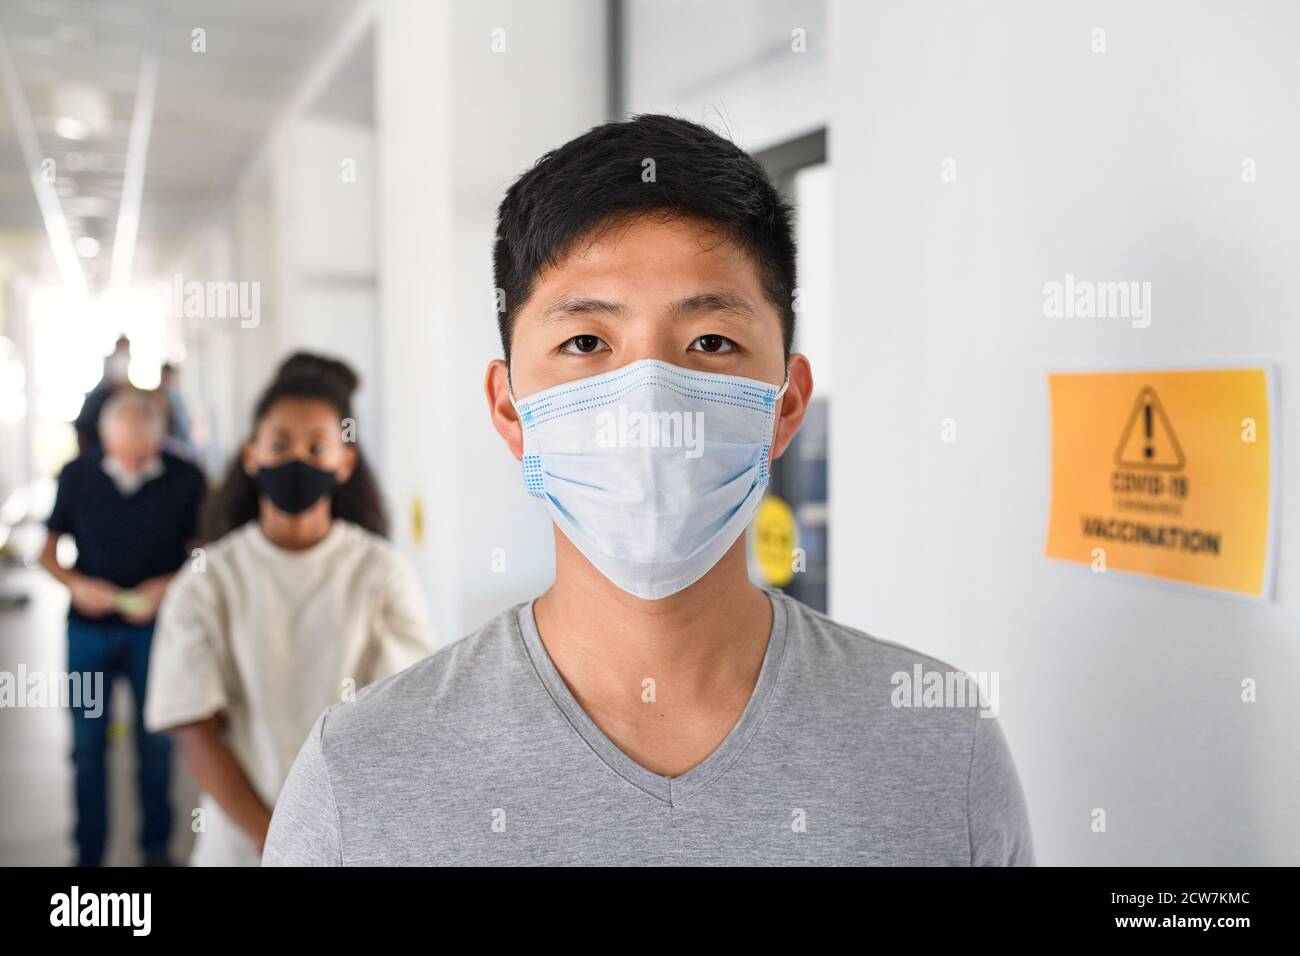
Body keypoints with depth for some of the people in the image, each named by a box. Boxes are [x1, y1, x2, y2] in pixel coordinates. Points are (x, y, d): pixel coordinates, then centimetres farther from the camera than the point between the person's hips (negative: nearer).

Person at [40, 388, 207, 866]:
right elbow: (49, 549, 4)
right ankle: (88, 851, 20)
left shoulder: (186, 480, -8)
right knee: (87, 744, 6)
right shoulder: (77, 475, -4)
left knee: (156, 741, 8)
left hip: (155, 626, -1)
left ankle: (156, 846, 24)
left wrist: (169, 586, -18)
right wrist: (76, 583, -15)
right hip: (89, 626, 1)